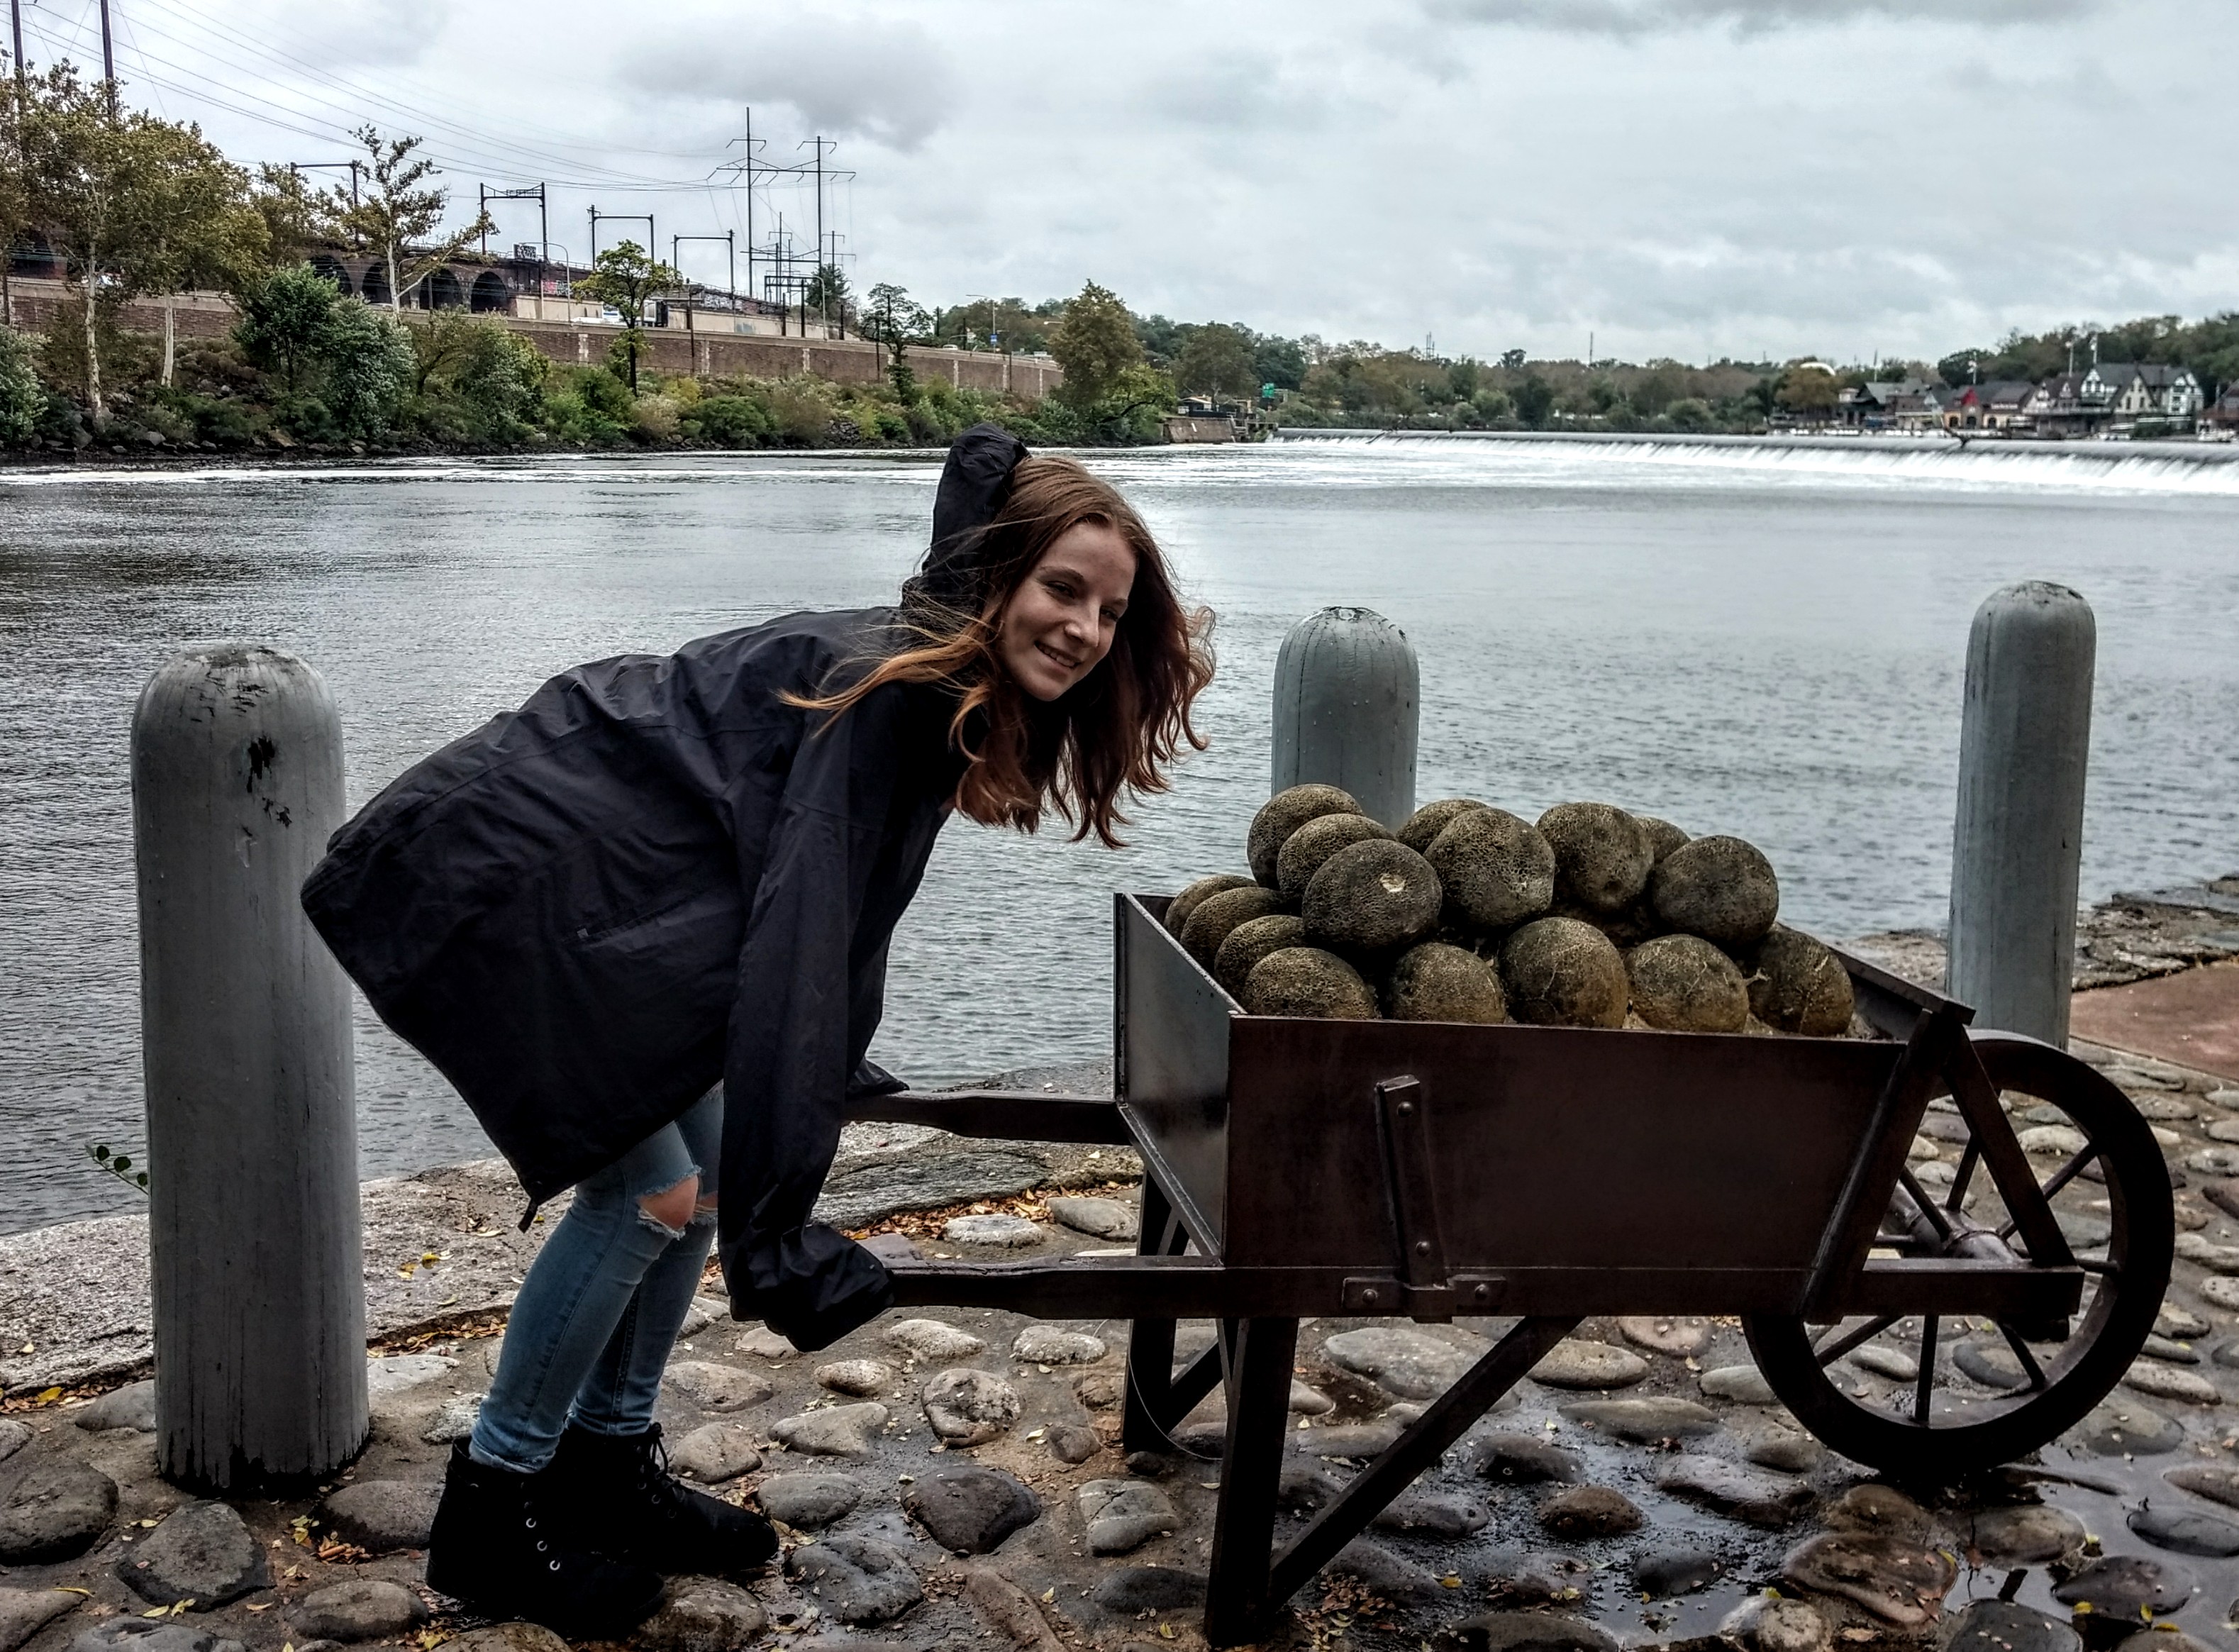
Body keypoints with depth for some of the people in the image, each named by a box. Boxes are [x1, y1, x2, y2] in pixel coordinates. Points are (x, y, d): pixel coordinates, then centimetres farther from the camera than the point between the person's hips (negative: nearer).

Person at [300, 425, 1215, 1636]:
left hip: (597, 887, 10)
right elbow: (798, 939, -34)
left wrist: (830, 1073, 28)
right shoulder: (885, 693, -27)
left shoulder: (942, 694, 2)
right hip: (504, 878, -10)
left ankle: (606, 1465, 25)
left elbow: (831, 910, 17)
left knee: (708, 1159, 9)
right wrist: (773, 1231, -35)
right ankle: (492, 1506, 9)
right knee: (647, 1190, -9)